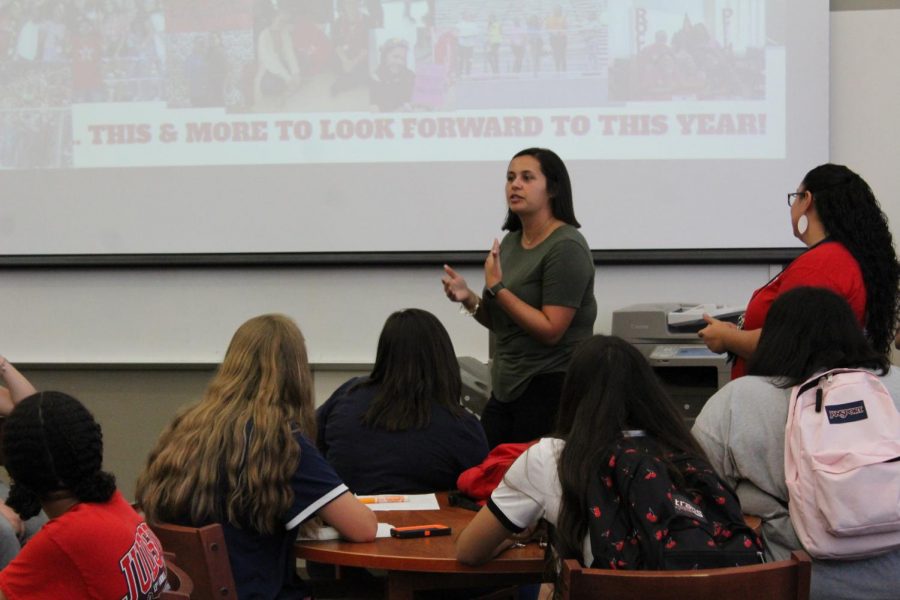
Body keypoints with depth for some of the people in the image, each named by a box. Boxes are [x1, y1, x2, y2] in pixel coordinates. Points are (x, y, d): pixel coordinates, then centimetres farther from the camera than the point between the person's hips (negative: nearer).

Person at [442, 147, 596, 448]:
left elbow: (550, 330, -19)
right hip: (507, 388, 8)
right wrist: (469, 299, -1)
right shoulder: (511, 242, 11)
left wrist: (497, 288, -18)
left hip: (551, 389, -8)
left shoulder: (566, 248, -14)